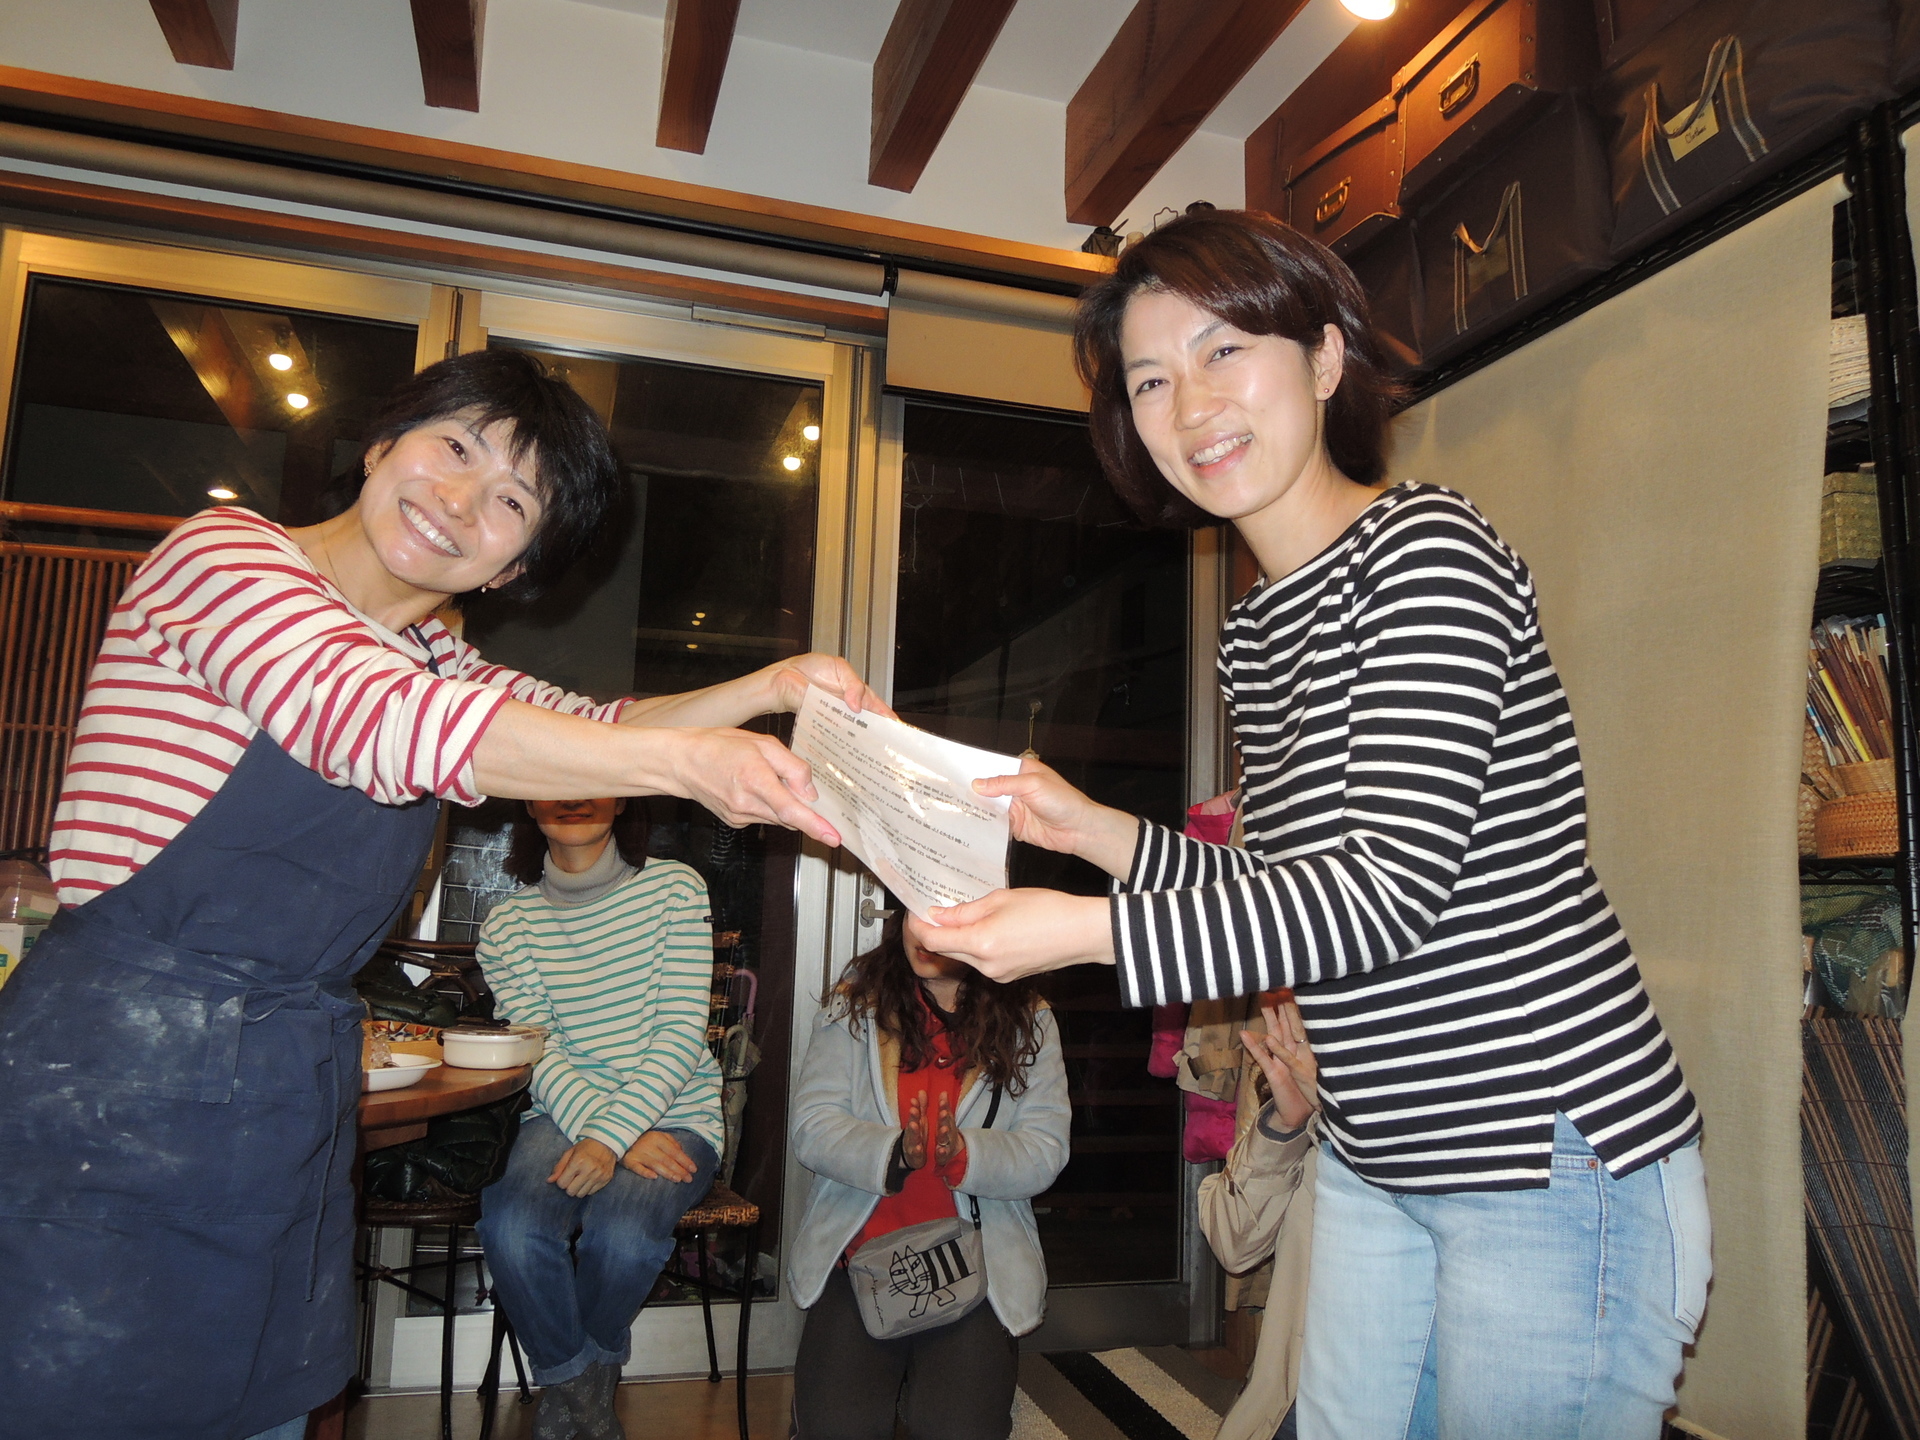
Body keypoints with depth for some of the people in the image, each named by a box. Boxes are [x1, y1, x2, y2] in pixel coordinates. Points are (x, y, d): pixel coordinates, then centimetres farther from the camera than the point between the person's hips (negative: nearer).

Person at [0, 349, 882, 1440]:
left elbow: (600, 726, 12)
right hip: (111, 1098, -7)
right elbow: (383, 726, -26)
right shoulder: (224, 551, -10)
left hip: (288, 1120, 7)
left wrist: (772, 688, -4)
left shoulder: (430, 657, 14)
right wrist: (685, 761, -28)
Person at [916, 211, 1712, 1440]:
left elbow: (1392, 892, -24)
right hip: (1377, 1162, 8)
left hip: (1561, 1158, -8)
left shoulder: (1427, 550, -16)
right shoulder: (1255, 630, 9)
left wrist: (1089, 931, -28)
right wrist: (1091, 828, 3)